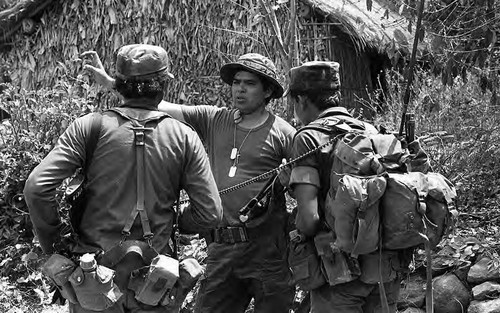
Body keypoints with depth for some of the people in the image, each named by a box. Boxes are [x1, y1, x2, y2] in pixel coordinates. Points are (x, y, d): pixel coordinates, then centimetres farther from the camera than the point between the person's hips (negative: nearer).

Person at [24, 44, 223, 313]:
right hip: (153, 278, 1)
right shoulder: (184, 137, -4)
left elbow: (37, 187, -13)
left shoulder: (89, 127, -7)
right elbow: (210, 213, -5)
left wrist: (52, 244, 1)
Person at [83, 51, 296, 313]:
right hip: (222, 247, 4)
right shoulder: (213, 120, 7)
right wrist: (111, 83, -4)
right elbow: (159, 106, 4)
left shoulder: (282, 133, -3)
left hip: (267, 249, -4)